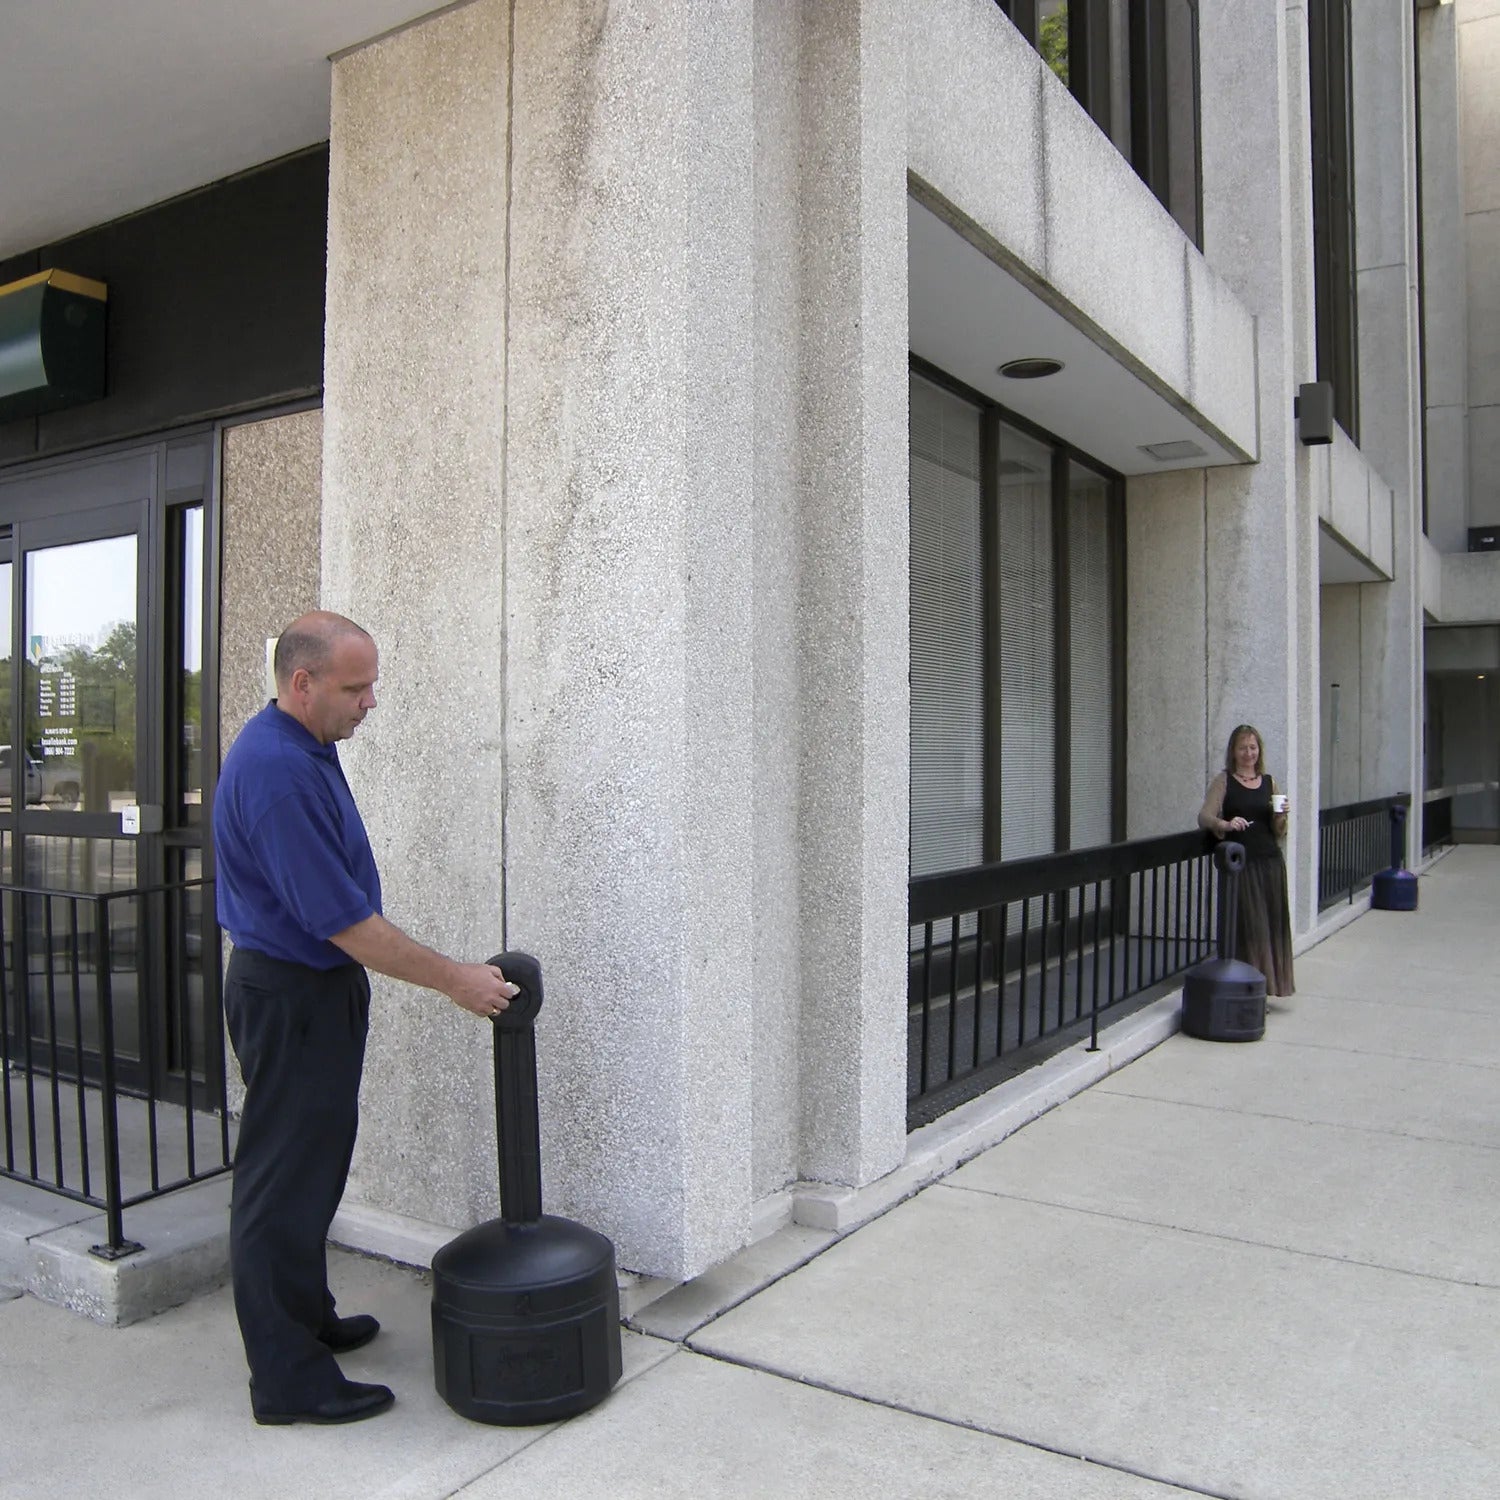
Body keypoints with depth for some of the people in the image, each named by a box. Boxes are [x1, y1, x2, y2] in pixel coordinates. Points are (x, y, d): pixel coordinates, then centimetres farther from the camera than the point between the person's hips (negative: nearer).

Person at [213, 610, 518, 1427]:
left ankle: (306, 1321, 35)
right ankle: (287, 1378, 13)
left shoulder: (302, 749, 6)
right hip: (292, 997, -10)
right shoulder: (276, 771, -27)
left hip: (313, 989, 10)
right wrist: (453, 979, -20)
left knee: (309, 1169, 20)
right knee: (284, 1182, 1)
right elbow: (341, 919, -27)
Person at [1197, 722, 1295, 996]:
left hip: (1270, 863, 4)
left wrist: (1281, 816, -7)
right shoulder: (1224, 781, 2)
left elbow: (1278, 834, 14)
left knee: (1273, 922, 4)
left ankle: (1269, 983, 17)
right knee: (1248, 925, -6)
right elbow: (1204, 816, -10)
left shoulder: (1269, 783, 13)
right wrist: (1225, 824, -29)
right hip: (1240, 863, -4)